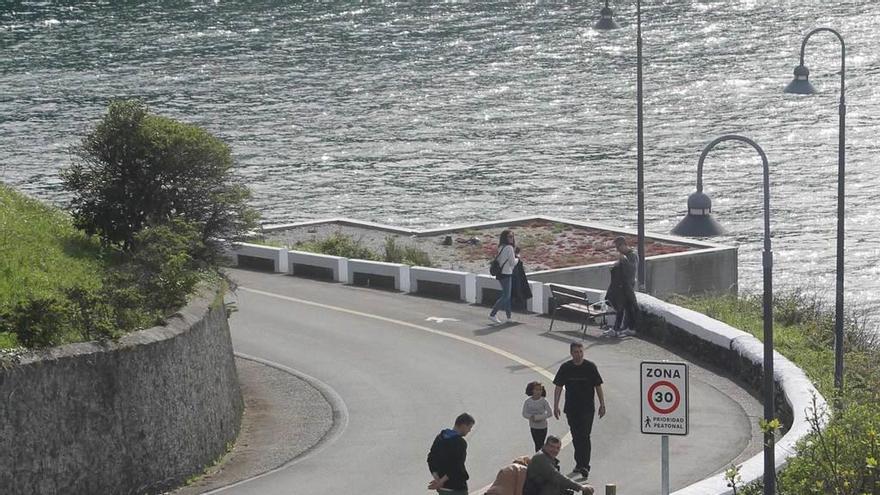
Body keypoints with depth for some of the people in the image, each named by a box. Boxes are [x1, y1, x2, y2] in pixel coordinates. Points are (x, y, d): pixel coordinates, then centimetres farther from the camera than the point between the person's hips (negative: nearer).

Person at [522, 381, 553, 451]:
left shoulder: (543, 401, -14)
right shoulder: (528, 402, -6)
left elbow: (550, 413, -15)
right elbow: (524, 414, -4)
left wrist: (538, 417, -21)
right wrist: (531, 417, -22)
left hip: (542, 427, -3)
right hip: (533, 426, 3)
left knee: (540, 444, -1)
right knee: (537, 444, 12)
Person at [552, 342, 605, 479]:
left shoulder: (590, 367, -4)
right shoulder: (565, 368, 1)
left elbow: (598, 386, 2)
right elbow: (558, 387, 5)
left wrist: (602, 405, 0)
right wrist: (556, 406, 0)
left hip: (587, 408, -3)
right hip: (571, 408, 3)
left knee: (585, 436, -11)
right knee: (576, 437, 10)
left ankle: (584, 466, -14)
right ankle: (579, 463, 23)